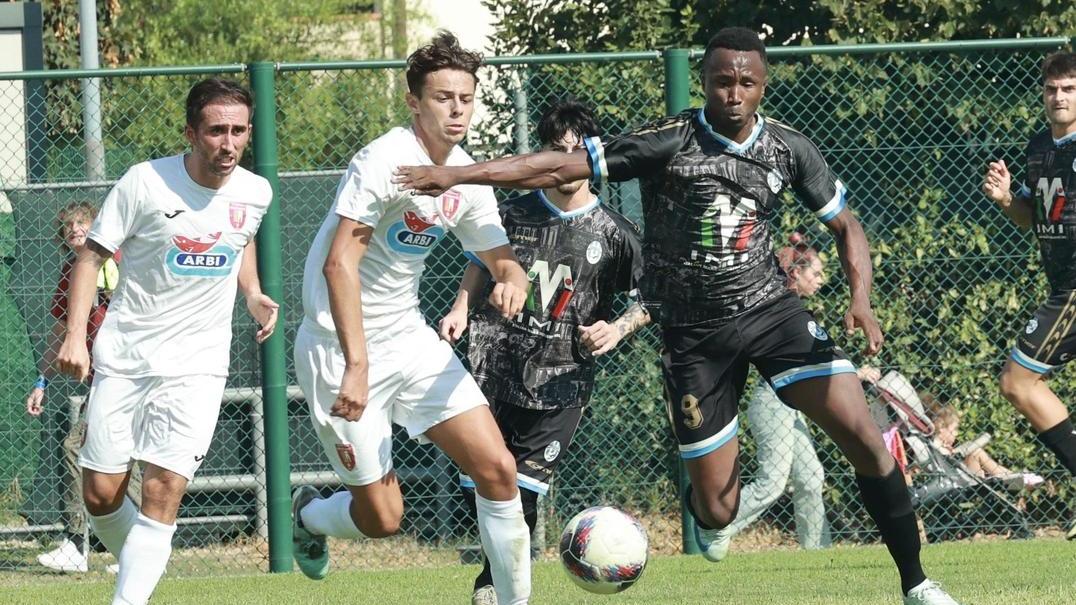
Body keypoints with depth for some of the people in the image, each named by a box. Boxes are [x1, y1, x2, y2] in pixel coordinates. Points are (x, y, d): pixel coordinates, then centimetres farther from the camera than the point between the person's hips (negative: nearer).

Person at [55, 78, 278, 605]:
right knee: (100, 495, 2)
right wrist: (75, 335, -13)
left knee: (163, 489, -16)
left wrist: (253, 294, 7)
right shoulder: (146, 182, -12)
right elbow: (92, 254, -5)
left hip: (197, 364, 1)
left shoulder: (254, 194, 0)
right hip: (122, 357, -1)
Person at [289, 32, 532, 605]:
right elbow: (339, 263, -27)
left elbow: (501, 260, 13)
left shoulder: (466, 177, 3)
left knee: (497, 470, -6)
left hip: (410, 339, 7)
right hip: (340, 344, -7)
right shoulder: (386, 161, -20)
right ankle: (307, 514, 31)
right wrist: (356, 365, -34)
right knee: (382, 517, -2)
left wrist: (511, 282, -14)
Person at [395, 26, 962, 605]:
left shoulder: (789, 149, -2)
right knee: (716, 509, -1)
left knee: (863, 435, -16)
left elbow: (846, 227, 8)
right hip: (693, 334, -2)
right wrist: (454, 174, -23)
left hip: (770, 309, 2)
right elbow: (560, 166, -15)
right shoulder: (667, 143, -12)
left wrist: (861, 300, -11)